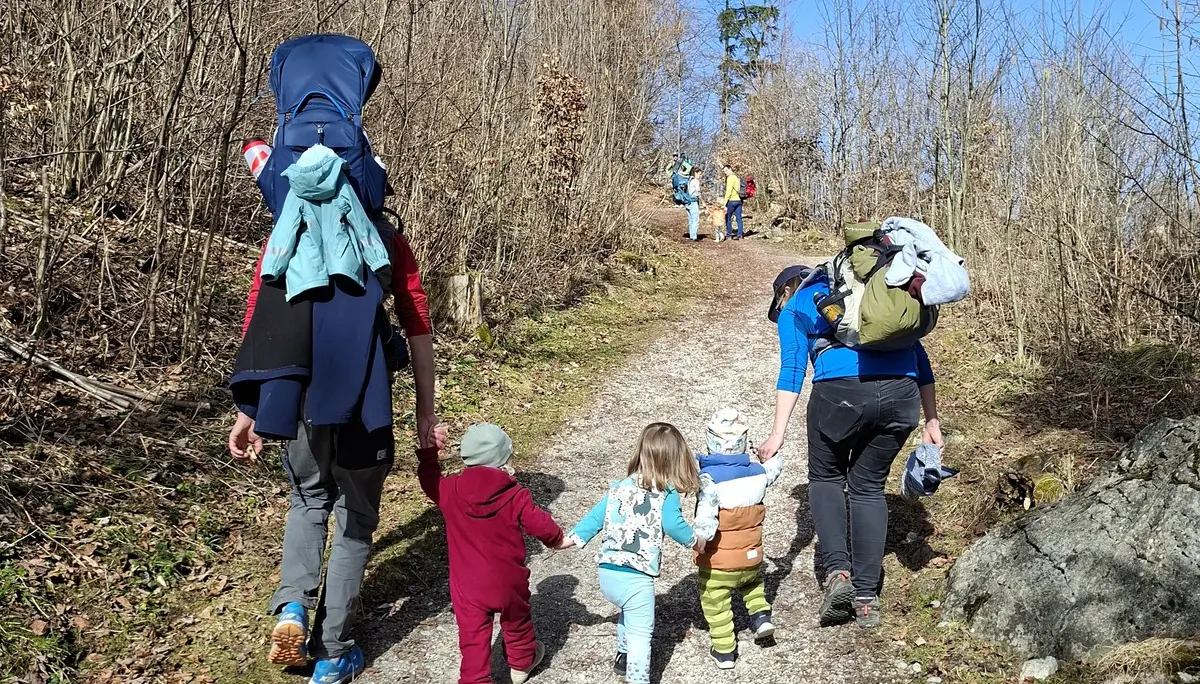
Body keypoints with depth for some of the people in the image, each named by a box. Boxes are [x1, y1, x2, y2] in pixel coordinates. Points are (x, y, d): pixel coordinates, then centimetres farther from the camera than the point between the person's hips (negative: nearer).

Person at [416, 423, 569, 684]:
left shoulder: (450, 491, -13)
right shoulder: (516, 496, -17)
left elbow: (429, 479, 7)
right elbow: (541, 525, -6)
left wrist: (428, 451, 19)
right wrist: (557, 539, 14)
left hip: (468, 586, 0)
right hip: (508, 583, 1)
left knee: (473, 638, 8)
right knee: (516, 622, 26)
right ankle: (522, 663, 49)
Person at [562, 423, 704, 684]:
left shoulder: (618, 488, 9)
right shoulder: (667, 494, -6)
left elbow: (595, 517, 9)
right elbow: (673, 525, -20)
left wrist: (572, 539, 16)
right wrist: (695, 541, -3)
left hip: (607, 574, 7)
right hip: (636, 578, -7)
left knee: (629, 612, 34)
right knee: (640, 635, 4)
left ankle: (623, 657, 49)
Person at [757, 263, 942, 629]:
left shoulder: (796, 307, 18)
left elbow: (793, 368, 0)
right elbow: (918, 355, 24)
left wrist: (778, 434, -6)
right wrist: (931, 421, 22)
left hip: (841, 391, -4)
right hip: (900, 392, 4)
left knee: (825, 476, 21)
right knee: (868, 486, 20)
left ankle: (837, 571, 3)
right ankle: (866, 597, 17)